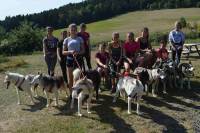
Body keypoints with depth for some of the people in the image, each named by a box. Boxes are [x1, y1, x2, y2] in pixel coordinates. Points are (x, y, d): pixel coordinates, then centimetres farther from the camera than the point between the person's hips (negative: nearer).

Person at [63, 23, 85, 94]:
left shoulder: (79, 39, 6)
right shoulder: (67, 40, 6)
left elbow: (83, 50, 5)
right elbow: (63, 52, 4)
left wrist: (78, 52, -16)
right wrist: (70, 52, -16)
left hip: (78, 58, 0)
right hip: (70, 59, 0)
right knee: (70, 78, 4)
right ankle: (71, 93, 14)